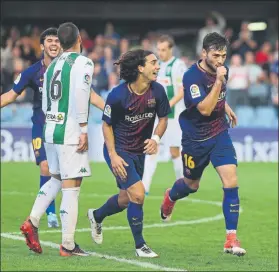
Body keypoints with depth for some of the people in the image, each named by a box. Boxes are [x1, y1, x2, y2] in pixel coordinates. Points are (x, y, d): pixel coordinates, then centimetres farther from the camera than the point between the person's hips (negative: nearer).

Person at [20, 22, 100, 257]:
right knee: (71, 187, -4)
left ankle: (32, 221, 9)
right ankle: (68, 245, -3)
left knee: (56, 179, 24)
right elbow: (80, 94, -21)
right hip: (70, 133, -7)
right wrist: (83, 129, -17)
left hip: (50, 130, 7)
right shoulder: (83, 63, -7)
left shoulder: (53, 65, 14)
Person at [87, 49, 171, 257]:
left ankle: (97, 216, 50)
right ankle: (140, 246, -4)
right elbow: (107, 125, -10)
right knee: (138, 193, -19)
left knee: (126, 198, 18)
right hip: (119, 151, -6)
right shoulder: (118, 95, -22)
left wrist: (156, 139, -14)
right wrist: (113, 156, -16)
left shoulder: (157, 91, -10)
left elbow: (163, 119, 4)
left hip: (140, 152, 6)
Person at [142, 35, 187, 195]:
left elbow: (182, 91, -14)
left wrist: (167, 106, -22)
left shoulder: (178, 66, -9)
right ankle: (144, 187, -8)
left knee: (174, 152, 2)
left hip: (173, 115, -6)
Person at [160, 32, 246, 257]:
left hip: (219, 133, 4)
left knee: (231, 182, -13)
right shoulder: (192, 76, -23)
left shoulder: (221, 69, -2)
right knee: (191, 185, 16)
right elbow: (205, 109, -32)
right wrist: (218, 81, -36)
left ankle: (231, 238, -8)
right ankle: (171, 197, 55)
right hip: (195, 138, -4)